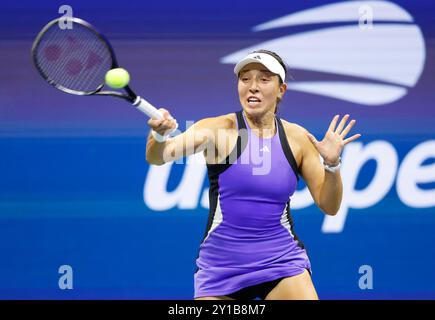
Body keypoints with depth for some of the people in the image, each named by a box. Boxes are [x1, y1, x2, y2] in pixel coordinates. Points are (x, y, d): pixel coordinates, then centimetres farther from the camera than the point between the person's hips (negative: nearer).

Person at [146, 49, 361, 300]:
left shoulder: (297, 138, 2)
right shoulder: (219, 129, -7)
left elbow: (329, 206, 5)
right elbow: (158, 156, -22)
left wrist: (332, 164, -13)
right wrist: (160, 135, -45)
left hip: (281, 259, 1)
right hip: (221, 264, -1)